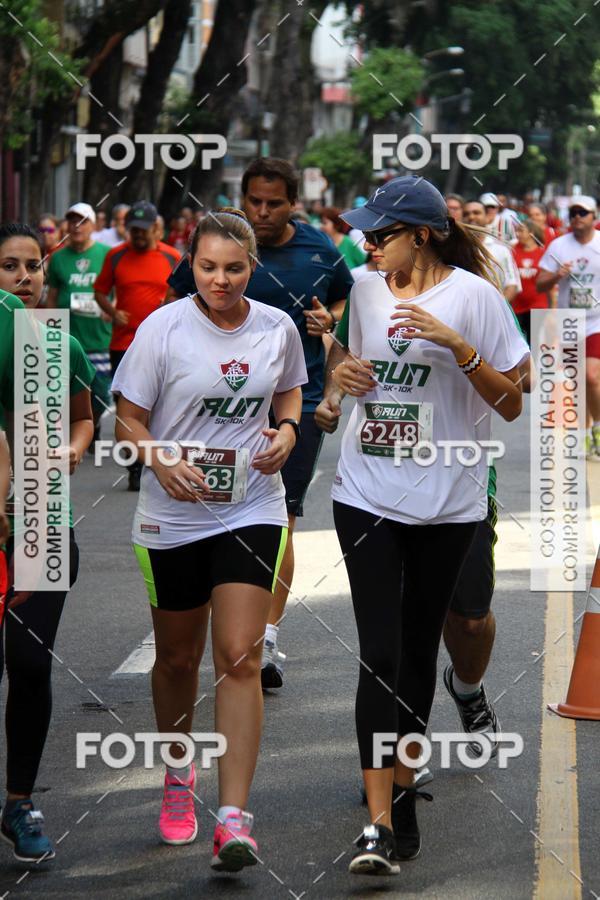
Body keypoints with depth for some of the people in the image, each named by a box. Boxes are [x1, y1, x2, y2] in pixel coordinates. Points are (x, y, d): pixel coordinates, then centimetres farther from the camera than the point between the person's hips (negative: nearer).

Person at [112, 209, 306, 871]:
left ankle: (234, 818, -12)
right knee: (177, 657, 13)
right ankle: (179, 774, 41)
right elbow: (128, 420, -5)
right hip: (172, 517, 0)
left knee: (239, 657, -11)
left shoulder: (278, 328, -1)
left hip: (253, 511, 0)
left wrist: (286, 430, -3)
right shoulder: (163, 329, -9)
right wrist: (161, 462, -24)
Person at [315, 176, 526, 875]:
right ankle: (379, 825, -15)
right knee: (380, 653, -10)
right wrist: (335, 388, 3)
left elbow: (511, 404, -7)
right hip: (366, 495, 2)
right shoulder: (366, 290, 6)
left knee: (418, 651, 9)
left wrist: (457, 345, -20)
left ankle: (402, 794, 26)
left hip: (446, 502, -2)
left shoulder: (472, 295, -6)